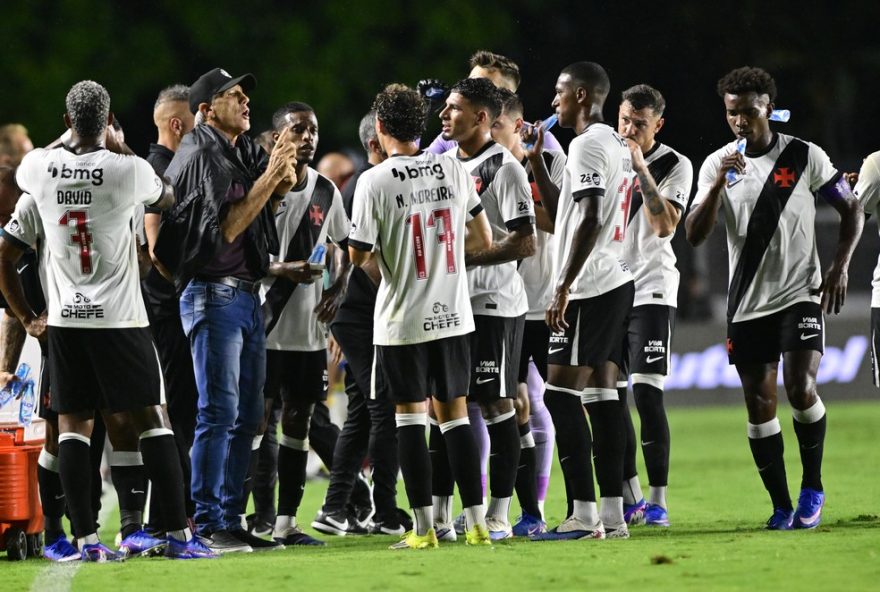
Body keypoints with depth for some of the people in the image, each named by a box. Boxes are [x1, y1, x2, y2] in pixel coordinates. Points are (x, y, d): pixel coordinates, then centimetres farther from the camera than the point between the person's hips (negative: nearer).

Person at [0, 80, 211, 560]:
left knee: (73, 426, 6)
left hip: (64, 322, 3)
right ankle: (179, 535, 1)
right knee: (150, 419, 2)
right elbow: (166, 197, 12)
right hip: (119, 320, -3)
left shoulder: (41, 169, -1)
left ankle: (86, 538, 1)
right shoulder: (127, 170, -11)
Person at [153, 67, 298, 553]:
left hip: (247, 293, 9)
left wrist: (283, 174, -9)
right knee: (219, 412, -10)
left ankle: (232, 521, 15)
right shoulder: (200, 156, -10)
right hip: (213, 293, -9)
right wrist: (270, 176, -16)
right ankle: (207, 525, -8)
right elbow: (227, 227, -16)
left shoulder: (245, 153, 16)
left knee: (247, 415, 10)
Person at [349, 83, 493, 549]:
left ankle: (424, 527, 1)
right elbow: (483, 239, 8)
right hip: (453, 315, 4)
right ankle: (476, 522, 8)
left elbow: (359, 255, -9)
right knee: (455, 414, 11)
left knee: (410, 416, 3)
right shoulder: (454, 171, 1)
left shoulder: (374, 181, -12)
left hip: (403, 319, -4)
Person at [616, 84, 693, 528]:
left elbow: (665, 225, -15)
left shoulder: (676, 166, -3)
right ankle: (629, 498, 12)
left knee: (647, 392, -13)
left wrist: (641, 171, -18)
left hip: (651, 291, -5)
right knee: (611, 396, 4)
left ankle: (657, 499, -10)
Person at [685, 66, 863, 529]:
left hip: (800, 295, -3)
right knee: (759, 403, 1)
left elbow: (851, 209, 7)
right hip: (747, 303, 3)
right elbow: (694, 235, -6)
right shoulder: (718, 165, 2)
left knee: (800, 389, -18)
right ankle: (781, 505, 9)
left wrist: (839, 267, -5)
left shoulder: (805, 157, -2)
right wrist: (719, 184, -20)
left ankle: (812, 487, 1)